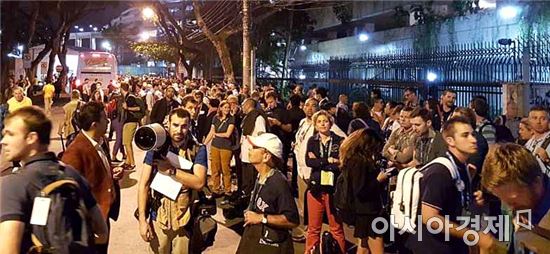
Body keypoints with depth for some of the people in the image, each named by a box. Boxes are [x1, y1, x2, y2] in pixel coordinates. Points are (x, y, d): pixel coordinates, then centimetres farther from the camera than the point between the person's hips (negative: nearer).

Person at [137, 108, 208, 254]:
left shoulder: (198, 150, -5)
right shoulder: (156, 147, -3)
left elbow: (199, 182, -16)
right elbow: (143, 184, -4)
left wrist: (170, 170, -20)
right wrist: (142, 219, -9)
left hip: (186, 218, -1)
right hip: (158, 217, 1)